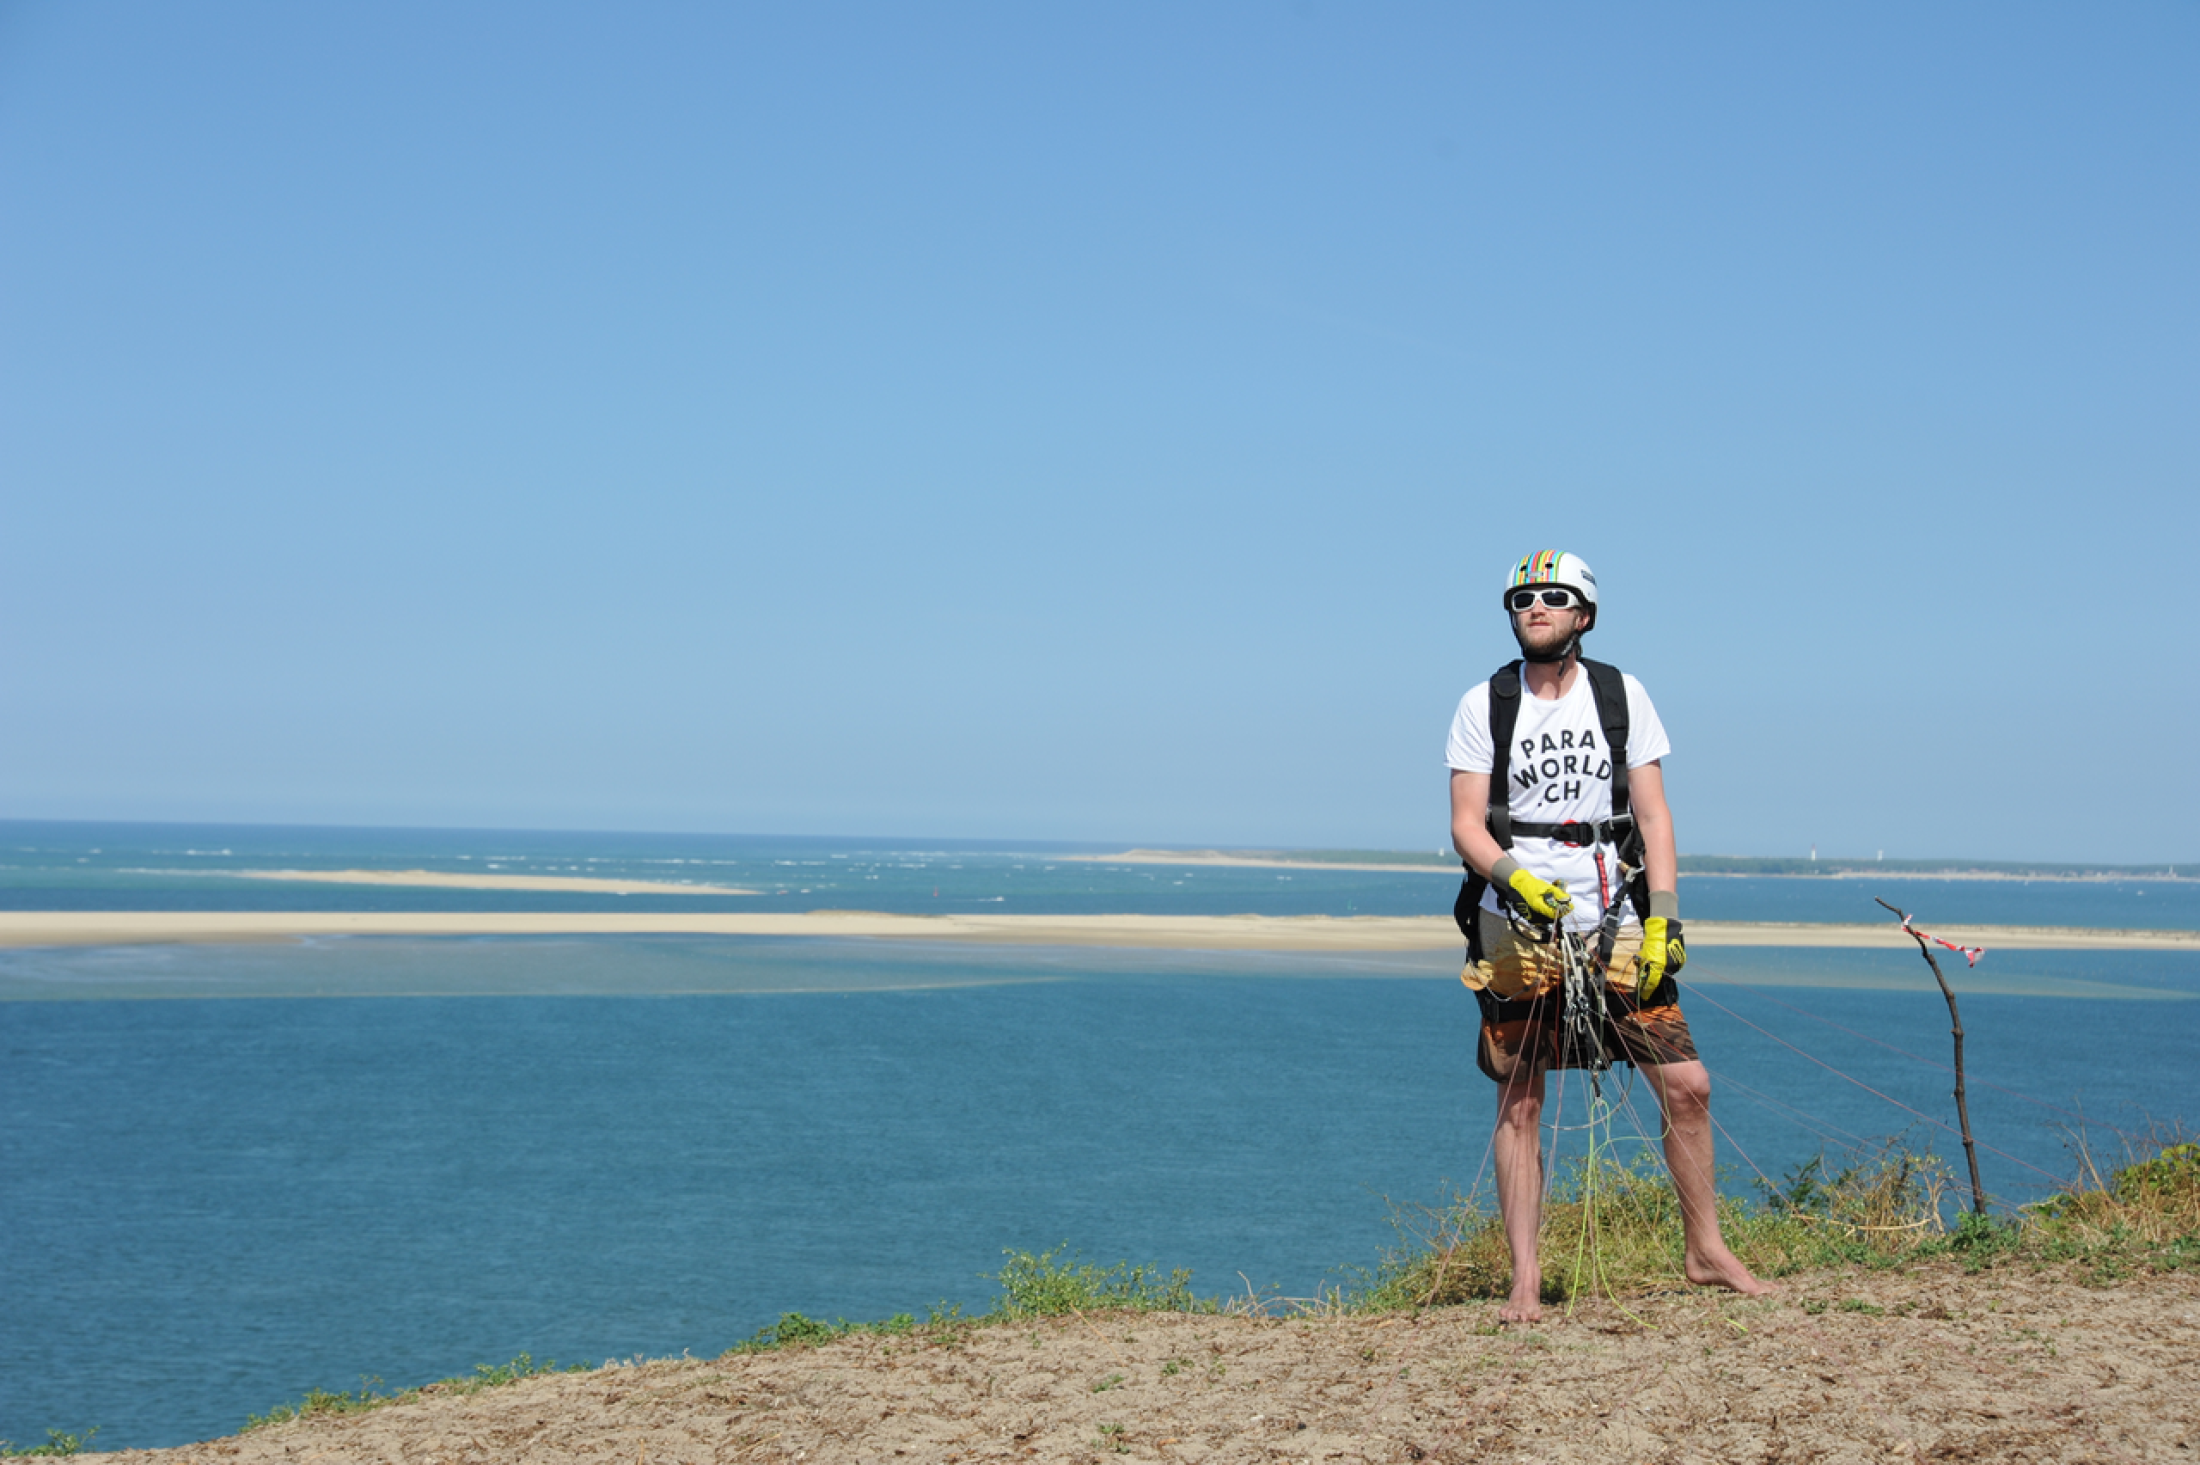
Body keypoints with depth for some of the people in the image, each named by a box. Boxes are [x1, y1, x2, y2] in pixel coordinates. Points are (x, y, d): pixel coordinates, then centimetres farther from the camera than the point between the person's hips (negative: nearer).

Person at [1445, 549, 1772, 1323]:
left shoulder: (1622, 696, 7)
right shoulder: (1483, 706, 3)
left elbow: (1653, 816, 4)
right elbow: (1466, 824, -2)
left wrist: (1664, 919, -6)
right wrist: (1517, 879, -20)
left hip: (1614, 925, 2)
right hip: (1517, 927, -1)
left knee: (1686, 1085, -1)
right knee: (1519, 1103, 0)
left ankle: (1706, 1252, 16)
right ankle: (1525, 1281, 7)